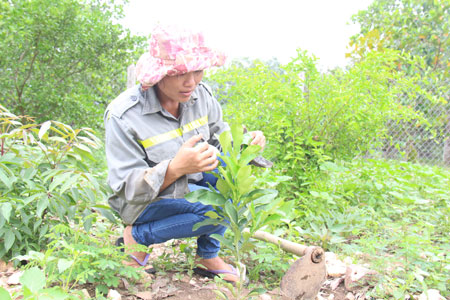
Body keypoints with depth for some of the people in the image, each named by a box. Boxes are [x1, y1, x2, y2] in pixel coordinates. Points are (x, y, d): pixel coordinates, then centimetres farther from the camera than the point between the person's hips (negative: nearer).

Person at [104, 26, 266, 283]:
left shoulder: (201, 94, -8)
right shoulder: (123, 116, -26)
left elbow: (219, 134, 9)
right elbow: (127, 189, -25)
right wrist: (175, 168, -43)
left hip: (188, 182, 7)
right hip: (143, 202, -7)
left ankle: (208, 256, -3)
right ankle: (138, 235, -8)